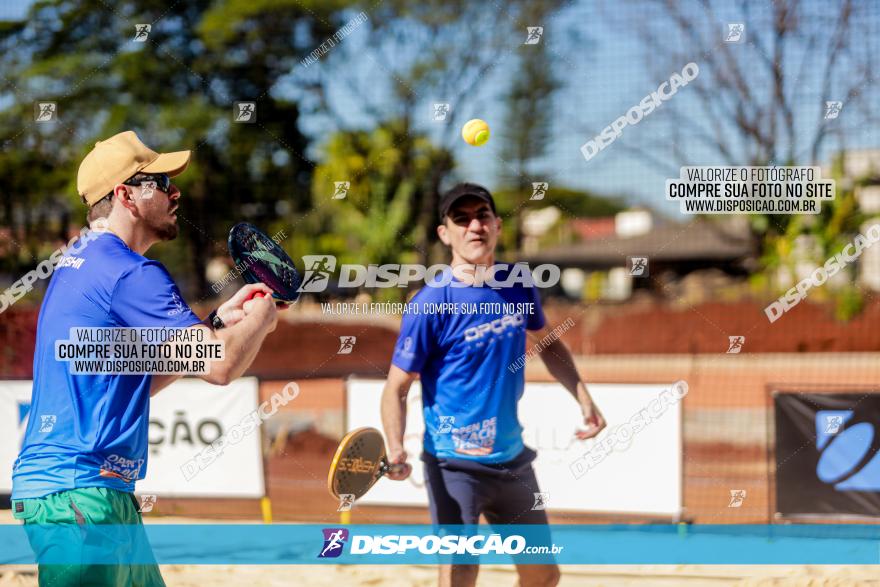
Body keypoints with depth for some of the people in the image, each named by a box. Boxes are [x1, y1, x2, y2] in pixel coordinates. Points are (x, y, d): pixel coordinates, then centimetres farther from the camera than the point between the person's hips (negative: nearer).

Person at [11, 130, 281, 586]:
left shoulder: (77, 266, 19)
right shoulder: (130, 272, -13)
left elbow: (141, 381, 23)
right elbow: (220, 366, -16)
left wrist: (220, 320, 18)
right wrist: (260, 318, 5)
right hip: (79, 494, -10)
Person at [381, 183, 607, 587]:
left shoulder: (518, 287, 2)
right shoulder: (431, 304, -14)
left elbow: (547, 342, 22)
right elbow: (397, 387, -14)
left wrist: (583, 398, 10)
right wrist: (396, 451, -30)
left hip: (513, 460, 6)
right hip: (455, 467, -6)